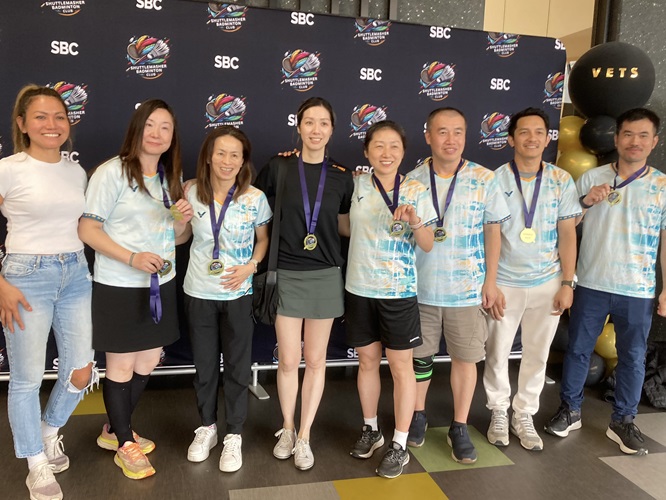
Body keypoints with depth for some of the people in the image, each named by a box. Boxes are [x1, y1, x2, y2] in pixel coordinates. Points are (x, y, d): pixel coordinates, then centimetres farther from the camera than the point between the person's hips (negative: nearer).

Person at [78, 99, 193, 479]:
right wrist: (132, 257, -24)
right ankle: (125, 446, 26)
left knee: (148, 362, 15)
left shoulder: (171, 178, 8)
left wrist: (183, 222, -10)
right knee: (121, 366, 7)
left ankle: (115, 430, 37)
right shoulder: (112, 172, -11)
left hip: (161, 285, 7)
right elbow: (87, 230, -14)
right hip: (119, 287, -6)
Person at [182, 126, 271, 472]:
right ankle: (207, 427, 36)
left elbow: (263, 239, 3)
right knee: (204, 365, 16)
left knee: (237, 367, 10)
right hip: (199, 293, 2)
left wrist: (251, 266, -13)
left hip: (238, 294, -1)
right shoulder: (192, 194, -6)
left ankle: (233, 435, 27)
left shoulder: (255, 198, -11)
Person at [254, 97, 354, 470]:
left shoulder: (341, 175, 1)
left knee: (316, 360, 9)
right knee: (288, 360, 6)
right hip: (287, 275, -1)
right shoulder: (278, 167, -4)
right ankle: (287, 429, 30)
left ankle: (305, 436, 25)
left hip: (325, 275, 1)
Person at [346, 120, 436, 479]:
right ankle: (371, 430, 33)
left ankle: (400, 445, 18)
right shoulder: (356, 185, -1)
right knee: (367, 361, 14)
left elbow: (428, 246, -2)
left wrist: (415, 222, -23)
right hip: (359, 289, 2)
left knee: (400, 366, 5)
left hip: (399, 292, -2)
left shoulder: (417, 191, -4)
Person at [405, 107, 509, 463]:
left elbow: (492, 231, 3)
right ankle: (417, 417, 33)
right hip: (420, 287, 1)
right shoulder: (412, 180, -1)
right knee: (420, 356, 13)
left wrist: (491, 280, 1)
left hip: (467, 289, 0)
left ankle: (459, 428, 24)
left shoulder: (484, 180, -4)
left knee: (465, 358, 8)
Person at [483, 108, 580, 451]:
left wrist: (567, 284, -1)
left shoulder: (561, 181, 1)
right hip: (504, 283, -2)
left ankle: (524, 415, 28)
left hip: (547, 283, 2)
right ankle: (499, 413, 29)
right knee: (497, 353, 8)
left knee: (537, 354, 11)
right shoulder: (495, 180, -7)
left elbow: (567, 234, 3)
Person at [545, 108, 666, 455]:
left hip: (638, 291, 0)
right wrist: (585, 201, -14)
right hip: (591, 284, 0)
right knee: (578, 349, 9)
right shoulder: (591, 178, 1)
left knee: (632, 357, 9)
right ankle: (570, 410, 25)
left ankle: (623, 421, 25)